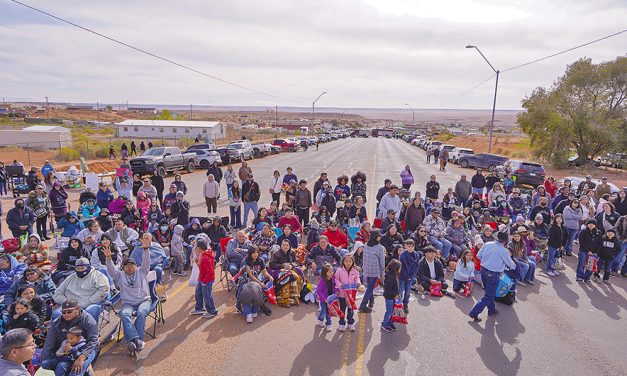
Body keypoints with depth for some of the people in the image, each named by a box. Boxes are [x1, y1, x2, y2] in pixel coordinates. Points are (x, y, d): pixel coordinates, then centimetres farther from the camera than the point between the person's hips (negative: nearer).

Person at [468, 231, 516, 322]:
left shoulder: (487, 244, -5)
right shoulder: (504, 251, -17)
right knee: (488, 296, 4)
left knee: (490, 292, 26)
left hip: (483, 270, 6)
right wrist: (514, 265, 22)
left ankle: (492, 310, 41)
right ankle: (474, 313, 0)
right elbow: (511, 264, -2)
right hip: (493, 275, -6)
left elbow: (478, 255, 4)